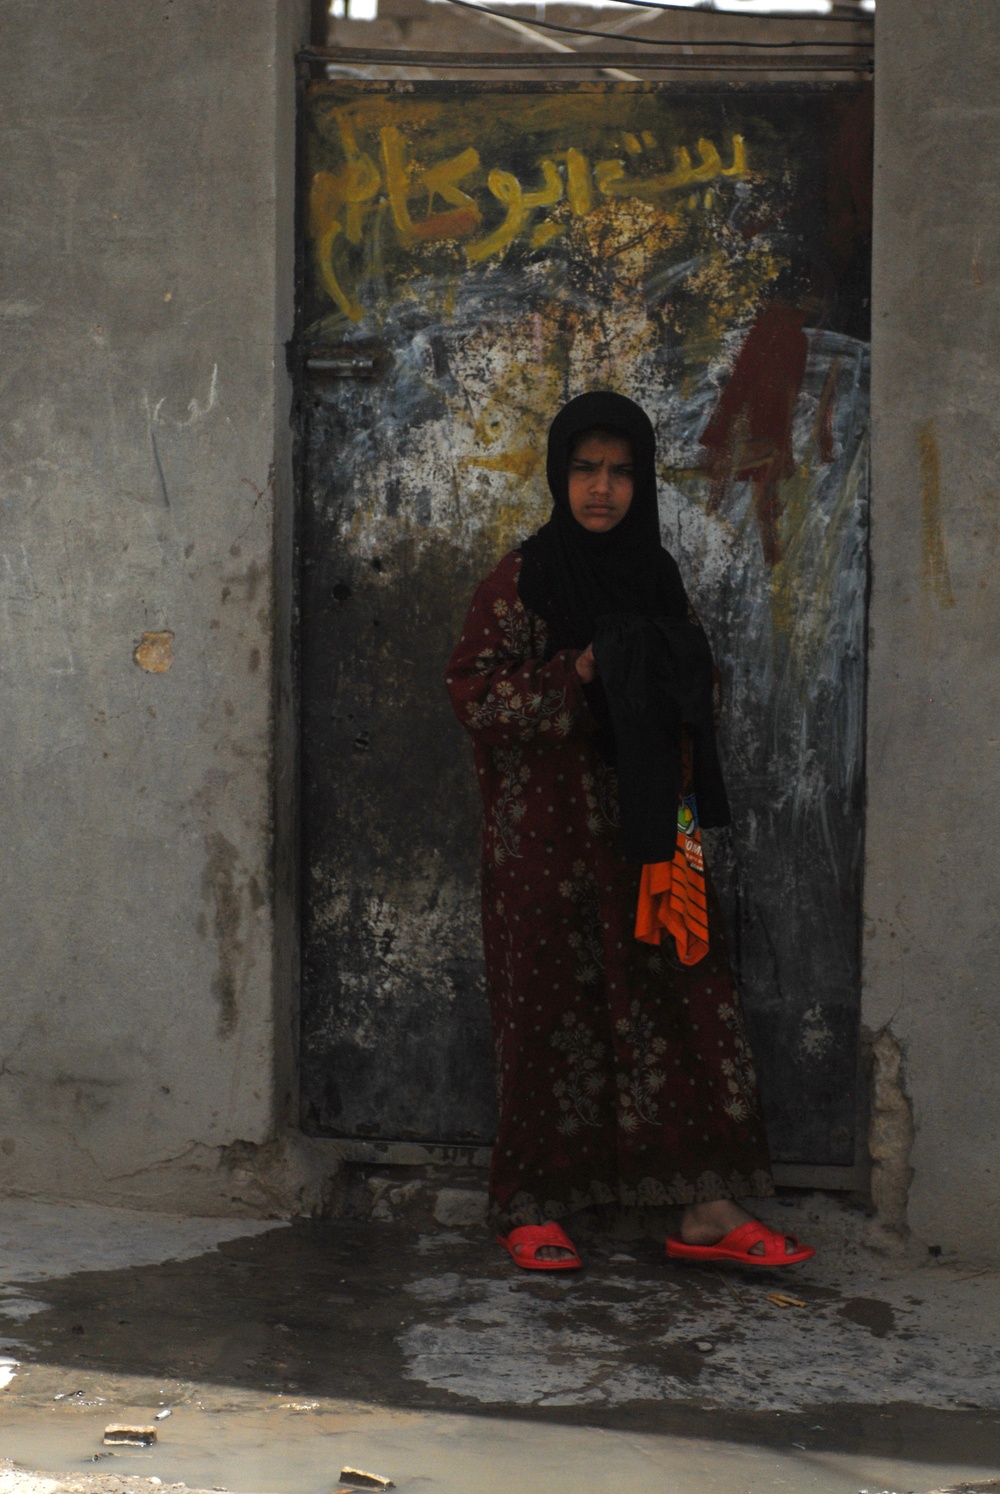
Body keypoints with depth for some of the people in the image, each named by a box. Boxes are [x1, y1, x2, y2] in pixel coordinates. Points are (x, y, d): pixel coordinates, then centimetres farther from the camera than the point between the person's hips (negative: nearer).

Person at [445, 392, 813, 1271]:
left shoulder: (656, 577, 10)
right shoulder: (523, 580, -3)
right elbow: (472, 692, -8)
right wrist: (576, 676, -18)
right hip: (549, 831, -4)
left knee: (686, 994, -2)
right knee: (552, 1003, 0)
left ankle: (707, 1208, 0)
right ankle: (533, 1208, 12)